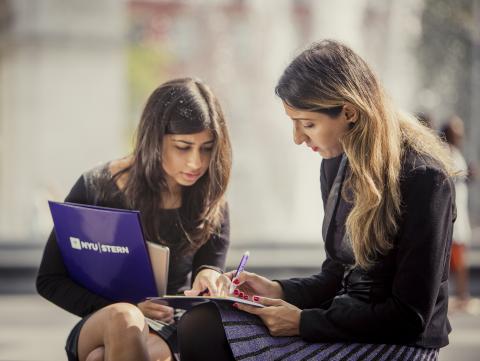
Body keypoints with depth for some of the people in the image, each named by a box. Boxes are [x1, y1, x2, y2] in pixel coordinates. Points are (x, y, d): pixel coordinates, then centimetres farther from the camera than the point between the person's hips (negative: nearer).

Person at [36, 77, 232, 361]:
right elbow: (50, 280, 1)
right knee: (123, 318, -37)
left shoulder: (213, 207, 1)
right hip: (99, 326, 1)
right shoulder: (95, 190, -4)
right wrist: (124, 312, -15)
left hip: (171, 334, -1)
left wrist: (209, 277, -22)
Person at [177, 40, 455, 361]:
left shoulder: (423, 178, -16)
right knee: (199, 325, -14)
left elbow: (410, 317, -17)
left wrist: (304, 322, -17)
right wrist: (280, 291, 1)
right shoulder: (337, 163, 9)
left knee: (208, 334, -22)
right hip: (345, 320, 8)